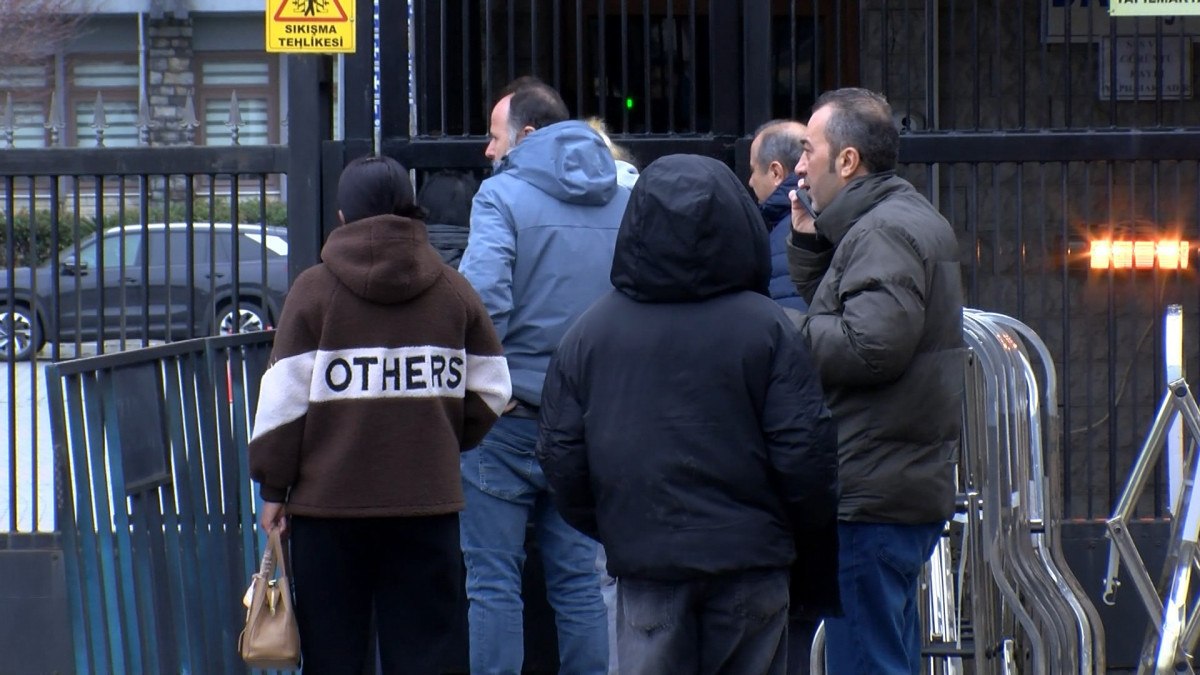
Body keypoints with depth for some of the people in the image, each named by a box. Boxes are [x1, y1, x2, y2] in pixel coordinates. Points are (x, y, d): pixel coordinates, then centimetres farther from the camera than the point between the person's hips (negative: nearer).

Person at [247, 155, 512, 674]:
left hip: (329, 500, -2)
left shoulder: (314, 290, -5)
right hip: (429, 500, 2)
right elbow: (491, 390, 8)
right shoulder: (453, 290, 3)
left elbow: (284, 398, -6)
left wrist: (273, 487, 2)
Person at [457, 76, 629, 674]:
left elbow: (482, 298, -21)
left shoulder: (503, 195, -9)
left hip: (509, 420, -5)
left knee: (492, 581, -1)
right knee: (578, 577, 12)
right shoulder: (624, 202, 9)